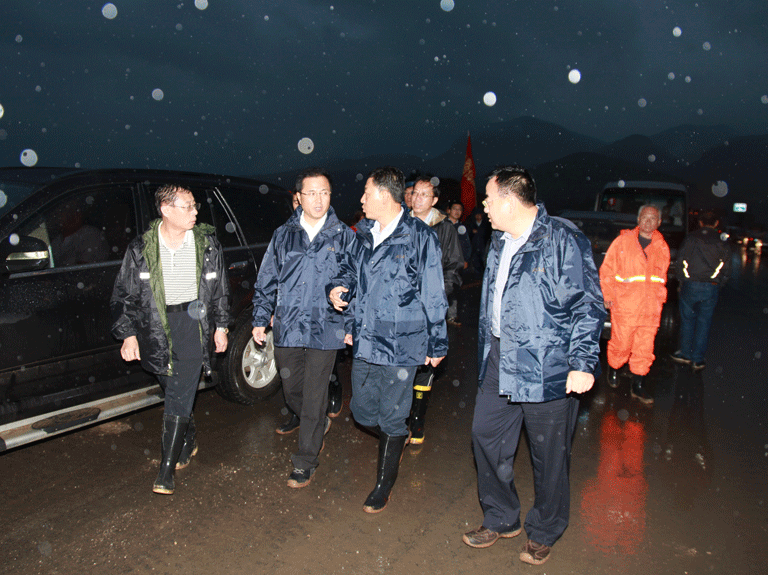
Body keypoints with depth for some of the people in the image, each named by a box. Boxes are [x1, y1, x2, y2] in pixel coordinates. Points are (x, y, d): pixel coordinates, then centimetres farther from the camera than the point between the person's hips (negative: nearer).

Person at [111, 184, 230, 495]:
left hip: (193, 324, -1)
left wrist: (221, 326, 9)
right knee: (175, 392, 14)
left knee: (179, 399, -4)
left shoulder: (207, 244, 1)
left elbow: (220, 290, 10)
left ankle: (167, 470, 4)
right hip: (156, 329, 2)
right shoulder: (140, 249, -1)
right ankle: (189, 441, 40)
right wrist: (128, 334, -3)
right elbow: (123, 296, 4)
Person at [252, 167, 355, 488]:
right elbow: (266, 281, 12)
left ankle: (304, 463, 18)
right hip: (287, 329, 3)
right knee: (292, 392, 15)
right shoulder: (283, 235, 6)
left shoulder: (344, 237, 1)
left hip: (325, 332, -3)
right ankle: (320, 425, 45)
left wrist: (351, 327, 1)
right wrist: (260, 320, 9)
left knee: (314, 399, 2)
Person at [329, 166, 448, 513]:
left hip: (402, 345, -6)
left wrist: (437, 344, -3)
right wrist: (340, 288, -1)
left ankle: (384, 485, 28)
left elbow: (433, 295, -6)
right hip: (365, 341, 6)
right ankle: (396, 442, 46)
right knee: (362, 411, 15)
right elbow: (350, 268, 23)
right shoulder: (363, 234, 8)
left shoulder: (420, 236, -10)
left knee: (391, 417, 7)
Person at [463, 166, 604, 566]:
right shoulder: (499, 241, 11)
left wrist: (583, 362, -19)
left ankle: (543, 533, 32)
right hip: (500, 363, 8)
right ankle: (501, 519, 35)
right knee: (486, 436, 13)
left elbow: (587, 305, -13)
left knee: (549, 455, 8)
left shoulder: (562, 239, -13)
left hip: (548, 368, -7)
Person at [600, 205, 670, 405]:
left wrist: (659, 298, 12)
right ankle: (613, 370, 30)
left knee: (645, 349, 6)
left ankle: (638, 386, 17)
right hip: (624, 305, -3)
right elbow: (607, 269, 2)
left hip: (651, 308, 3)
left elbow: (661, 276, 21)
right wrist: (608, 295, -4)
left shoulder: (662, 247, 12)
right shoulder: (623, 241, 1)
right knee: (621, 344, 1)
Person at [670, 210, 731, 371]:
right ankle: (697, 359, 13)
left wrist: (683, 281, 13)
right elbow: (726, 271, 6)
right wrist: (716, 285, 17)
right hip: (711, 288, 1)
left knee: (687, 320, 12)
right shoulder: (722, 244, 4)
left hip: (690, 286, -1)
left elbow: (680, 263, 0)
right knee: (704, 323, 8)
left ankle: (685, 354, 19)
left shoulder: (690, 239, 0)